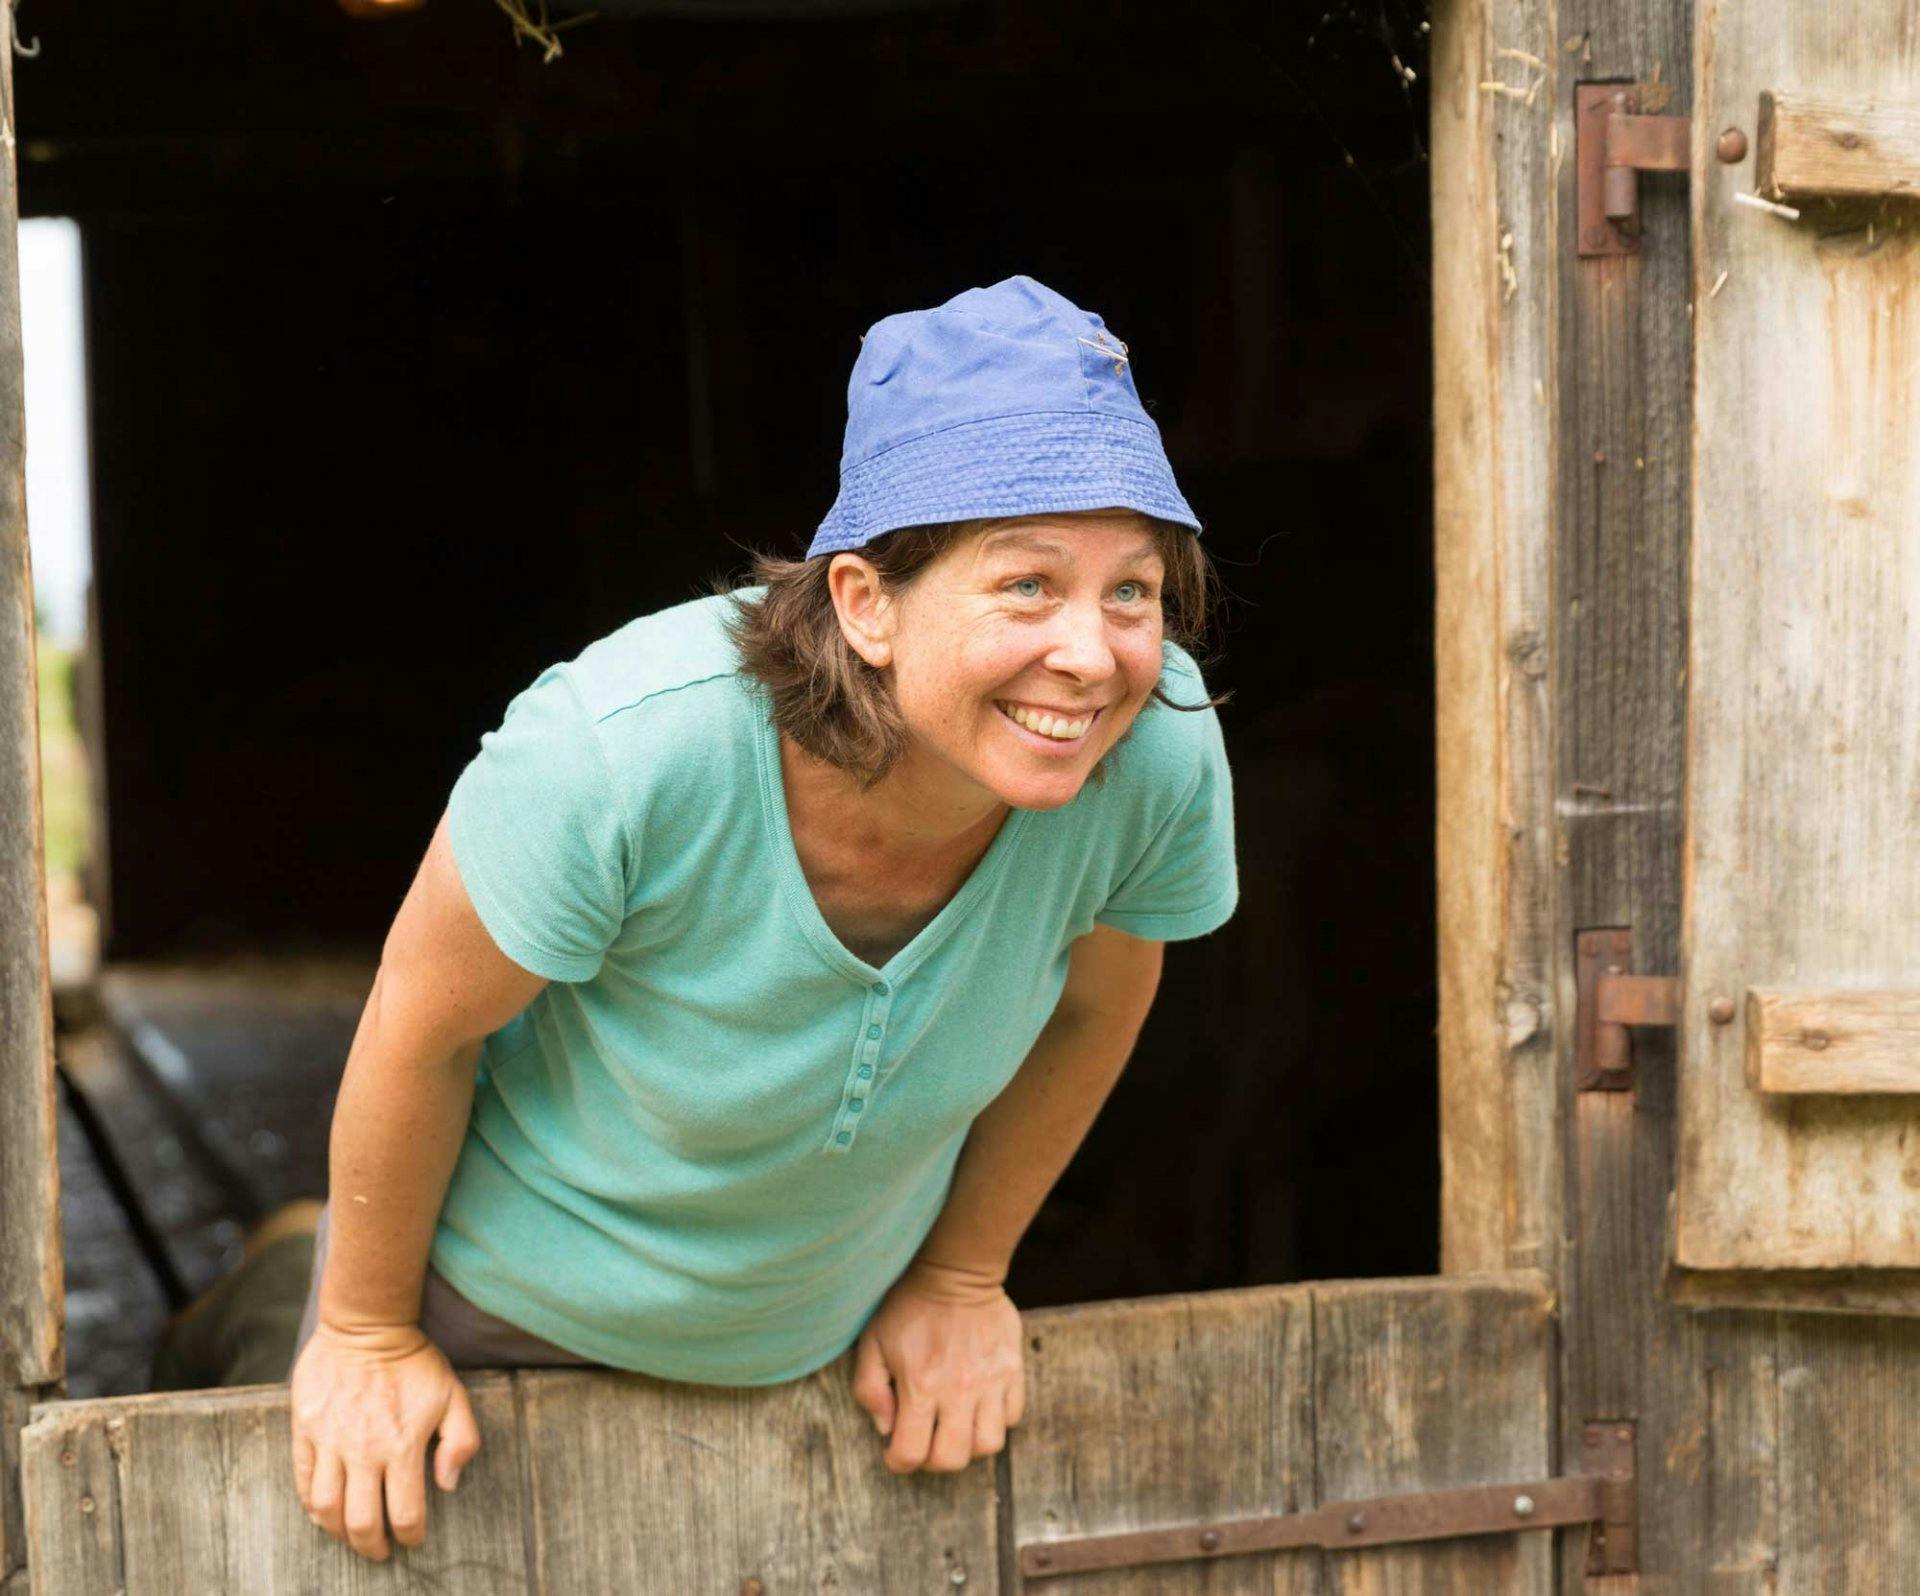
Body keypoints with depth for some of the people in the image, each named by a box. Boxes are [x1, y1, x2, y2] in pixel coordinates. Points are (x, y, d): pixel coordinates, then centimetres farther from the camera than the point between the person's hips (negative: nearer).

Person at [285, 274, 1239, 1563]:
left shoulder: (1164, 755, -29)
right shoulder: (621, 753, -39)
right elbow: (422, 1023, -20)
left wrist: (962, 1276, 6)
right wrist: (369, 1330, -6)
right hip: (501, 1296, -2)